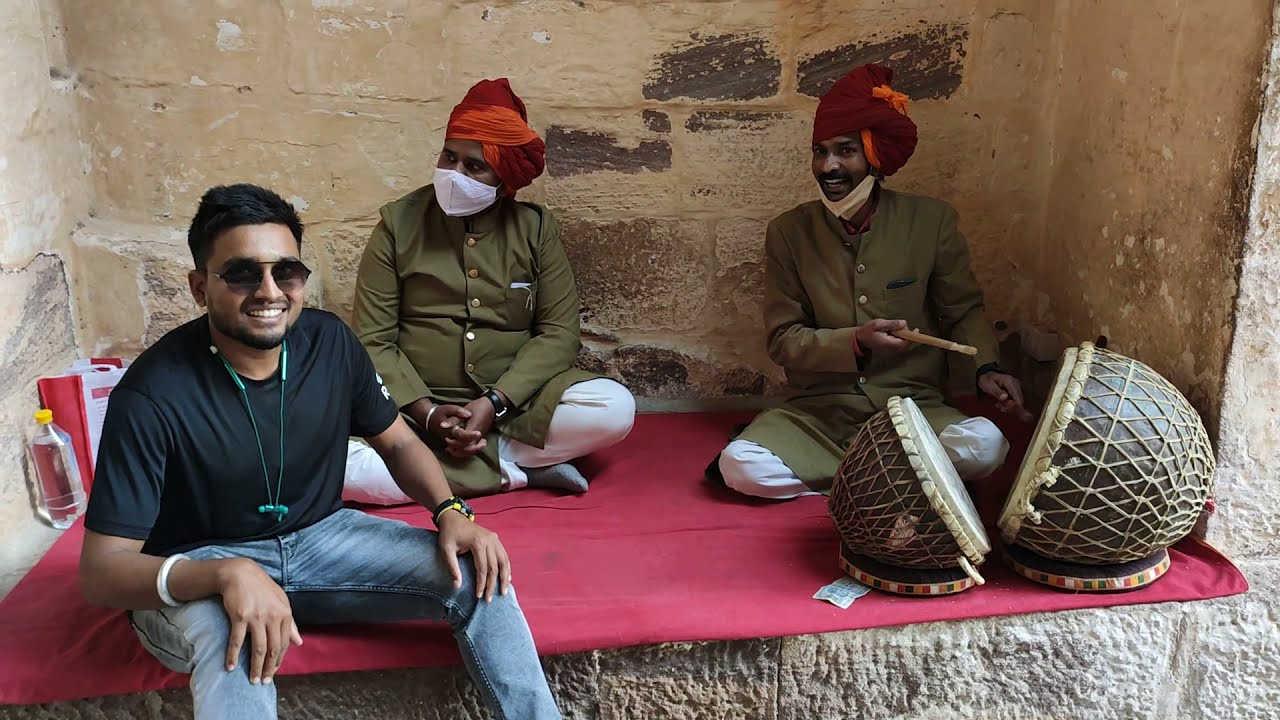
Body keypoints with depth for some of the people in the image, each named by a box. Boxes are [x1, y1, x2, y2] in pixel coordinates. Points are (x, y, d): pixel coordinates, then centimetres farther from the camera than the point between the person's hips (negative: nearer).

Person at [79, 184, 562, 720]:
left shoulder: (329, 341, -10)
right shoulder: (153, 393, -23)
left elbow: (398, 443, 5)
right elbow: (100, 570, -23)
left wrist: (451, 511, -15)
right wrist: (227, 574, -41)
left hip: (320, 536, 5)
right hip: (196, 572, -4)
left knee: (475, 571, -13)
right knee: (232, 635, -41)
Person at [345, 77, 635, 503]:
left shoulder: (535, 228, 2)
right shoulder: (398, 222, -1)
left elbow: (558, 333, -3)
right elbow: (373, 340, -3)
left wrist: (493, 403, -17)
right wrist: (426, 413, -18)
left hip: (515, 404, 1)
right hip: (416, 409, 0)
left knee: (615, 408, -24)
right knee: (337, 462, -30)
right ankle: (519, 472, -19)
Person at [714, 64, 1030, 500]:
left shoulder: (931, 221, -2)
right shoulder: (788, 232, -3)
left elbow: (963, 311, 8)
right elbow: (783, 340, -3)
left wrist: (986, 368, -12)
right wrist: (855, 342, -21)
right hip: (819, 410, 0)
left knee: (985, 445, -30)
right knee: (740, 465, -27)